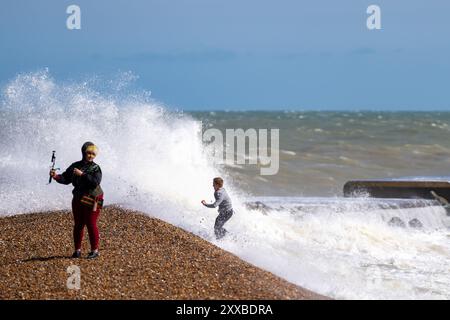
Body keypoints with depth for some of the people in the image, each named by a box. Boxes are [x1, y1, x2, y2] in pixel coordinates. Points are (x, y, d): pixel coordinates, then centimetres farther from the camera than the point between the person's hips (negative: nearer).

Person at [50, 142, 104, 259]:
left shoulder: (95, 168, -6)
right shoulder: (75, 166, 8)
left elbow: (95, 182, -22)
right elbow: (66, 179, 7)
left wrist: (82, 174, -25)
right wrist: (56, 177, -12)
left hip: (92, 201, -5)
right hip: (78, 200, 5)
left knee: (91, 225, -5)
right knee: (78, 225, 7)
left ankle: (95, 250, 4)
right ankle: (77, 250, 15)